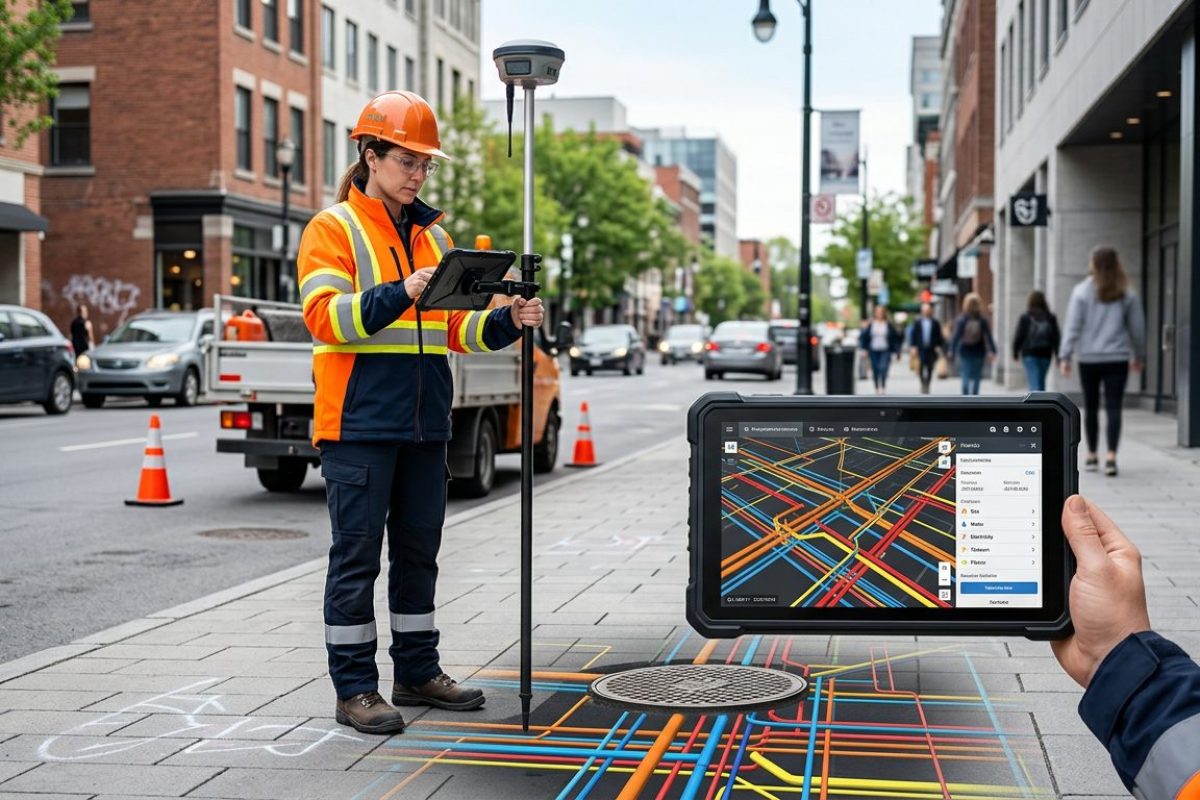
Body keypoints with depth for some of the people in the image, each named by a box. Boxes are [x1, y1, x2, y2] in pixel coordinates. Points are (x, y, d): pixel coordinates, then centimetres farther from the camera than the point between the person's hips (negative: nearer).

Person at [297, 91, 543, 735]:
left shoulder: (434, 236, 18)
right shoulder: (333, 229, -1)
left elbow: (456, 328, 17)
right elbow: (324, 315, -15)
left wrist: (506, 322, -2)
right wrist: (399, 294, -28)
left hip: (424, 427, 7)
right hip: (358, 425, -6)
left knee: (418, 550, 13)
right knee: (357, 554, -2)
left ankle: (417, 671, 25)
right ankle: (354, 688, 5)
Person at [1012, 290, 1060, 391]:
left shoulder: (1025, 318, -5)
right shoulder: (1051, 318, 3)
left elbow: (1018, 336, -5)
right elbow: (1057, 337, 1)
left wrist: (1015, 353, 7)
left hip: (1030, 354, -3)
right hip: (1045, 353, 3)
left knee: (1034, 384, -9)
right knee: (1041, 381, 19)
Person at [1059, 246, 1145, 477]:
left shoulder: (1082, 291, -4)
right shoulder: (1126, 294, 2)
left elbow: (1073, 327, -6)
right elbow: (1137, 328, 7)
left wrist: (1065, 356, -3)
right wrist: (1138, 356, 20)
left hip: (1089, 360, 0)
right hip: (1117, 359, 0)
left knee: (1091, 408, 12)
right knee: (1113, 409, -3)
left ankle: (1092, 456, 21)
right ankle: (1111, 456, -15)